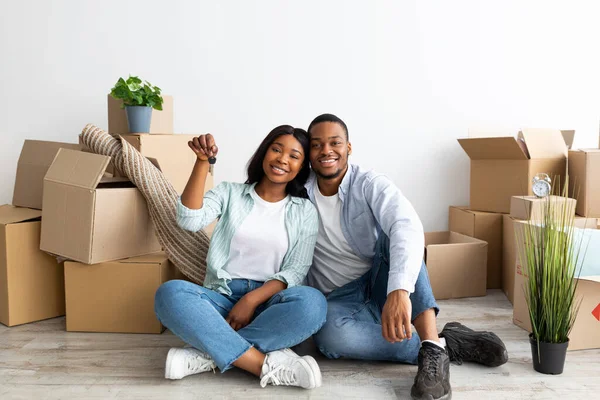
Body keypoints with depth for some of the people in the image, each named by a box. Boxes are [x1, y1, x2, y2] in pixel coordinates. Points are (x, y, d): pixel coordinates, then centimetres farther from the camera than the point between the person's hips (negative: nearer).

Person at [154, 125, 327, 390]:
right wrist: (202, 161, -15)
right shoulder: (229, 193, 10)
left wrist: (252, 300, -17)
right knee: (170, 293, -31)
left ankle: (209, 355, -27)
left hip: (267, 301, 0)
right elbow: (189, 221, -9)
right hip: (220, 298, 1)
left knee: (312, 302, -33)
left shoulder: (305, 211, 8)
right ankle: (268, 364, -33)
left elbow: (296, 271, -1)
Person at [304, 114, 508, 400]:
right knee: (331, 337, -35)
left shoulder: (370, 185, -13)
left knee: (393, 235, -30)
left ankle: (433, 349, -38)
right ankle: (449, 344, -23)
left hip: (380, 284, 0)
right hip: (337, 299, 1)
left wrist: (399, 291, -50)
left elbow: (407, 228, -32)